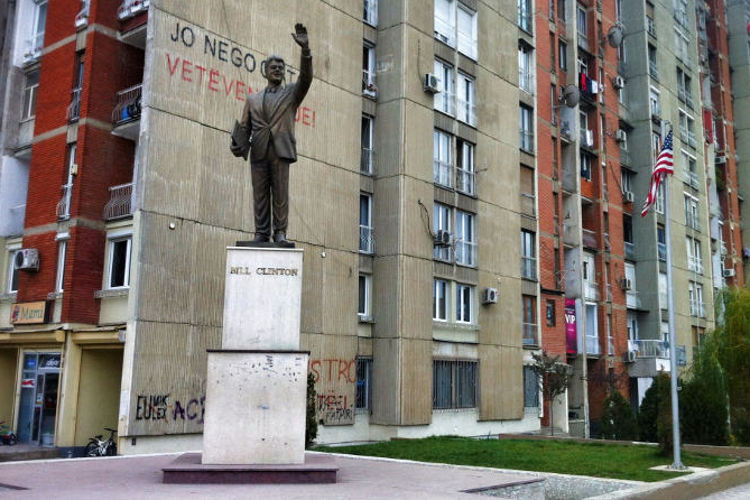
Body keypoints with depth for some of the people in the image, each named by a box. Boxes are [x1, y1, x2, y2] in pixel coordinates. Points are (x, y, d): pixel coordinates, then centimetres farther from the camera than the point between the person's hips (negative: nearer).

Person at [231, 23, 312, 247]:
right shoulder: (253, 99, 22)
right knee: (260, 194, 0)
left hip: (281, 150, -2)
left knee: (281, 192, -6)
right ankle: (261, 234, 2)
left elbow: (306, 77, -3)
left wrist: (305, 49, -16)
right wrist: (239, 145, -5)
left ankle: (280, 234, -5)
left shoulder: (292, 93, 16)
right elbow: (244, 126, 15)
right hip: (258, 151, 2)